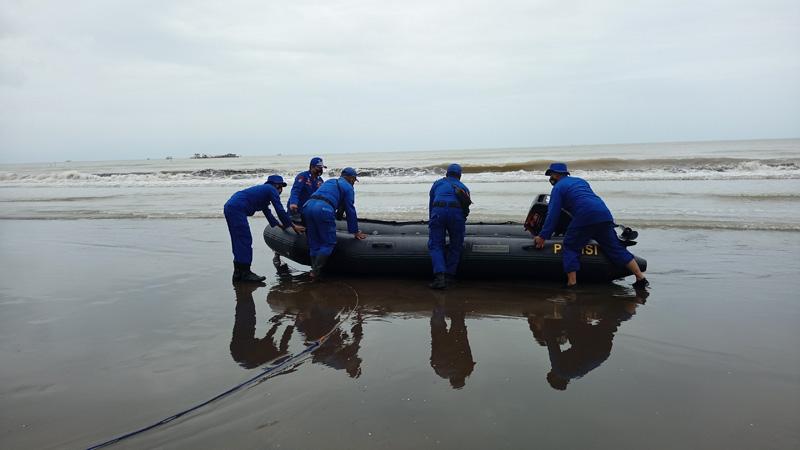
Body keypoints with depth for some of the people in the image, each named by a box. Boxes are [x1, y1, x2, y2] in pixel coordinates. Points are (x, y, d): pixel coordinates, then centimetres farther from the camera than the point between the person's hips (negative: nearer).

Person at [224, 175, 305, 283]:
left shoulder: (263, 189, 28)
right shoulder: (272, 189, 1)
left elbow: (267, 212, 35)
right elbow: (280, 210, -2)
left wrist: (280, 225, 37)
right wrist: (293, 226, 5)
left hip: (230, 207, 10)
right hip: (237, 208, -10)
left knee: (239, 242, 13)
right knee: (245, 241, -6)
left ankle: (238, 273, 17)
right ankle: (245, 273, -3)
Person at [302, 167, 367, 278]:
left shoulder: (329, 182, 33)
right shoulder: (348, 188, 12)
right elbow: (350, 211, 10)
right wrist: (355, 231, 17)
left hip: (308, 206, 7)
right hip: (323, 210, -7)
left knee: (314, 243, 15)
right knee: (328, 243, 3)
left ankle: (314, 269, 14)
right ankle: (315, 272, -3)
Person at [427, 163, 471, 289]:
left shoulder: (437, 183, 28)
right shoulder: (464, 188, 30)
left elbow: (431, 204, 30)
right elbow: (466, 207, 33)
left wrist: (431, 221, 42)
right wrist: (460, 224, 47)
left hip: (438, 212, -1)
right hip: (457, 213, 1)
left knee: (435, 245, 3)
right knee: (456, 246, 17)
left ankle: (439, 276, -14)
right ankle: (449, 275, 13)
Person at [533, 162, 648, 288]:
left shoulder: (558, 187, 10)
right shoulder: (580, 181, 31)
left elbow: (553, 214, 2)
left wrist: (543, 236, 3)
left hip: (585, 217, -7)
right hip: (605, 215, 7)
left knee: (570, 247, 5)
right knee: (615, 248, 12)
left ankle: (572, 283, -5)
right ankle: (641, 278, 10)